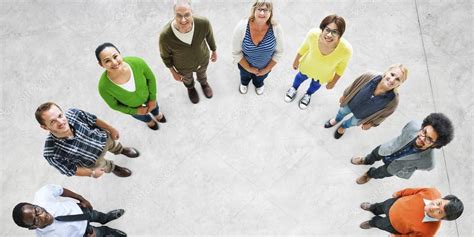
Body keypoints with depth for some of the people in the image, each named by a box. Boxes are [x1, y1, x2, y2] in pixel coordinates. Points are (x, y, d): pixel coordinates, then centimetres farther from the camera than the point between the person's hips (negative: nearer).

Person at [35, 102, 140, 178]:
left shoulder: (73, 113, -39)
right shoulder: (53, 154, -45)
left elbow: (94, 120, -16)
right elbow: (70, 170, -25)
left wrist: (111, 129, 1)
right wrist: (92, 173, -10)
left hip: (103, 138, 2)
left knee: (114, 144, 36)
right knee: (103, 166, 32)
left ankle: (121, 150, 72)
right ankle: (113, 168, 68)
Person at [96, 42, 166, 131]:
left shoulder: (137, 62, -39)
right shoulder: (104, 86, -40)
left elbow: (151, 78, -17)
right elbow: (114, 105, -18)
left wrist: (153, 99, -9)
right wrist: (135, 111, -12)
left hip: (146, 96, 1)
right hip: (131, 107, -1)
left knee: (154, 106, 35)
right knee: (142, 117, 34)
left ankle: (157, 114, 73)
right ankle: (149, 120, 71)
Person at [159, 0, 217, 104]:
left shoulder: (203, 23, -37)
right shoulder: (165, 35, -40)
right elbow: (165, 55, -18)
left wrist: (214, 51, 6)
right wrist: (173, 72, -3)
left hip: (202, 58, 1)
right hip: (183, 66, -1)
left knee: (202, 73, 36)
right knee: (187, 78, 34)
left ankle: (204, 83, 73)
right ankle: (190, 88, 72)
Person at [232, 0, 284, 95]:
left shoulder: (276, 29, -31)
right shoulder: (242, 27, -35)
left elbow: (279, 52, -14)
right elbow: (236, 52, -21)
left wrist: (267, 69, -9)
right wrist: (248, 68, -14)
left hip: (265, 66, 1)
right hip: (245, 64, -1)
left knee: (260, 79, 35)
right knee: (245, 76, 35)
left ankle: (259, 84, 72)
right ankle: (244, 83, 72)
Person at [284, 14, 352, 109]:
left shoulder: (346, 49, -40)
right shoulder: (313, 34, -39)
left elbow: (341, 67, -17)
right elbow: (304, 47, -14)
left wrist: (333, 82, -2)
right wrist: (296, 60, 2)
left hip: (323, 75, 0)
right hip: (307, 66, 0)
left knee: (316, 84, 34)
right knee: (301, 77, 34)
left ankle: (308, 94, 69)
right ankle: (294, 88, 69)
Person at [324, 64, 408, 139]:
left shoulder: (393, 100, -38)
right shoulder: (369, 76, -37)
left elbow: (383, 114, -17)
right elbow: (354, 86, -16)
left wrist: (371, 123, -1)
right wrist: (344, 96, 1)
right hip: (350, 104, 0)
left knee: (352, 123, 33)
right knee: (342, 112, 33)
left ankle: (343, 126, 69)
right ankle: (337, 120, 70)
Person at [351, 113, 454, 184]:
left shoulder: (428, 162, -43)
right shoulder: (414, 125, -38)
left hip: (393, 167, -1)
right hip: (387, 150, 1)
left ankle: (370, 174, 64)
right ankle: (366, 161, 67)